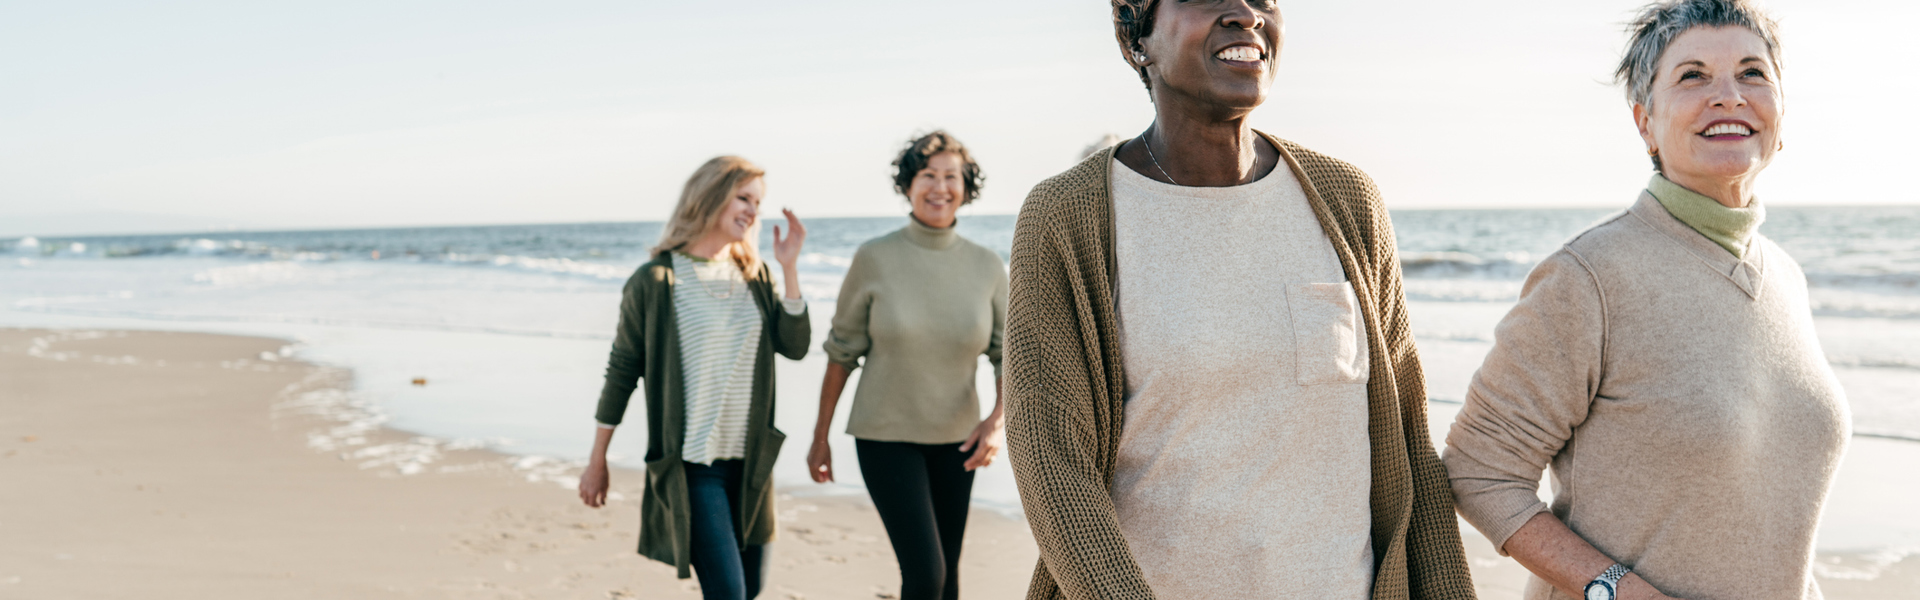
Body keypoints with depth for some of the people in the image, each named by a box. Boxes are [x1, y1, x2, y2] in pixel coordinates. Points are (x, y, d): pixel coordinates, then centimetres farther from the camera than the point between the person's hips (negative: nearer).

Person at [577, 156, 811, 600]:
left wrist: (789, 269, -9)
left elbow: (794, 346, -2)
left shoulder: (754, 276, 7)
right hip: (691, 463, -6)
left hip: (749, 460, 6)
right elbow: (622, 371, -2)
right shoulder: (656, 281, -8)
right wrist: (597, 460, 2)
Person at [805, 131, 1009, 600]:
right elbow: (841, 353, -3)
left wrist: (999, 420, -15)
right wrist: (820, 437, 1)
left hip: (954, 438, 3)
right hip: (886, 436, -3)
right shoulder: (875, 258, -9)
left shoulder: (986, 267, -3)